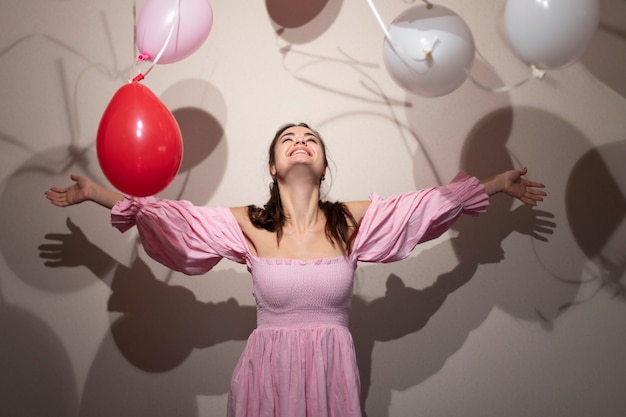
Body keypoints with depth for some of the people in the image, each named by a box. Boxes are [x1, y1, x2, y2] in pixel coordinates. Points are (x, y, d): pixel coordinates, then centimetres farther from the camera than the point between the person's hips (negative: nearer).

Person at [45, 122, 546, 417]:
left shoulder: (352, 220, -1)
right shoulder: (248, 225, -3)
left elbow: (433, 200, 6)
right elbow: (167, 213, 2)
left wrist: (498, 184, 10)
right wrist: (94, 192, 1)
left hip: (333, 370, 1)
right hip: (268, 370, 0)